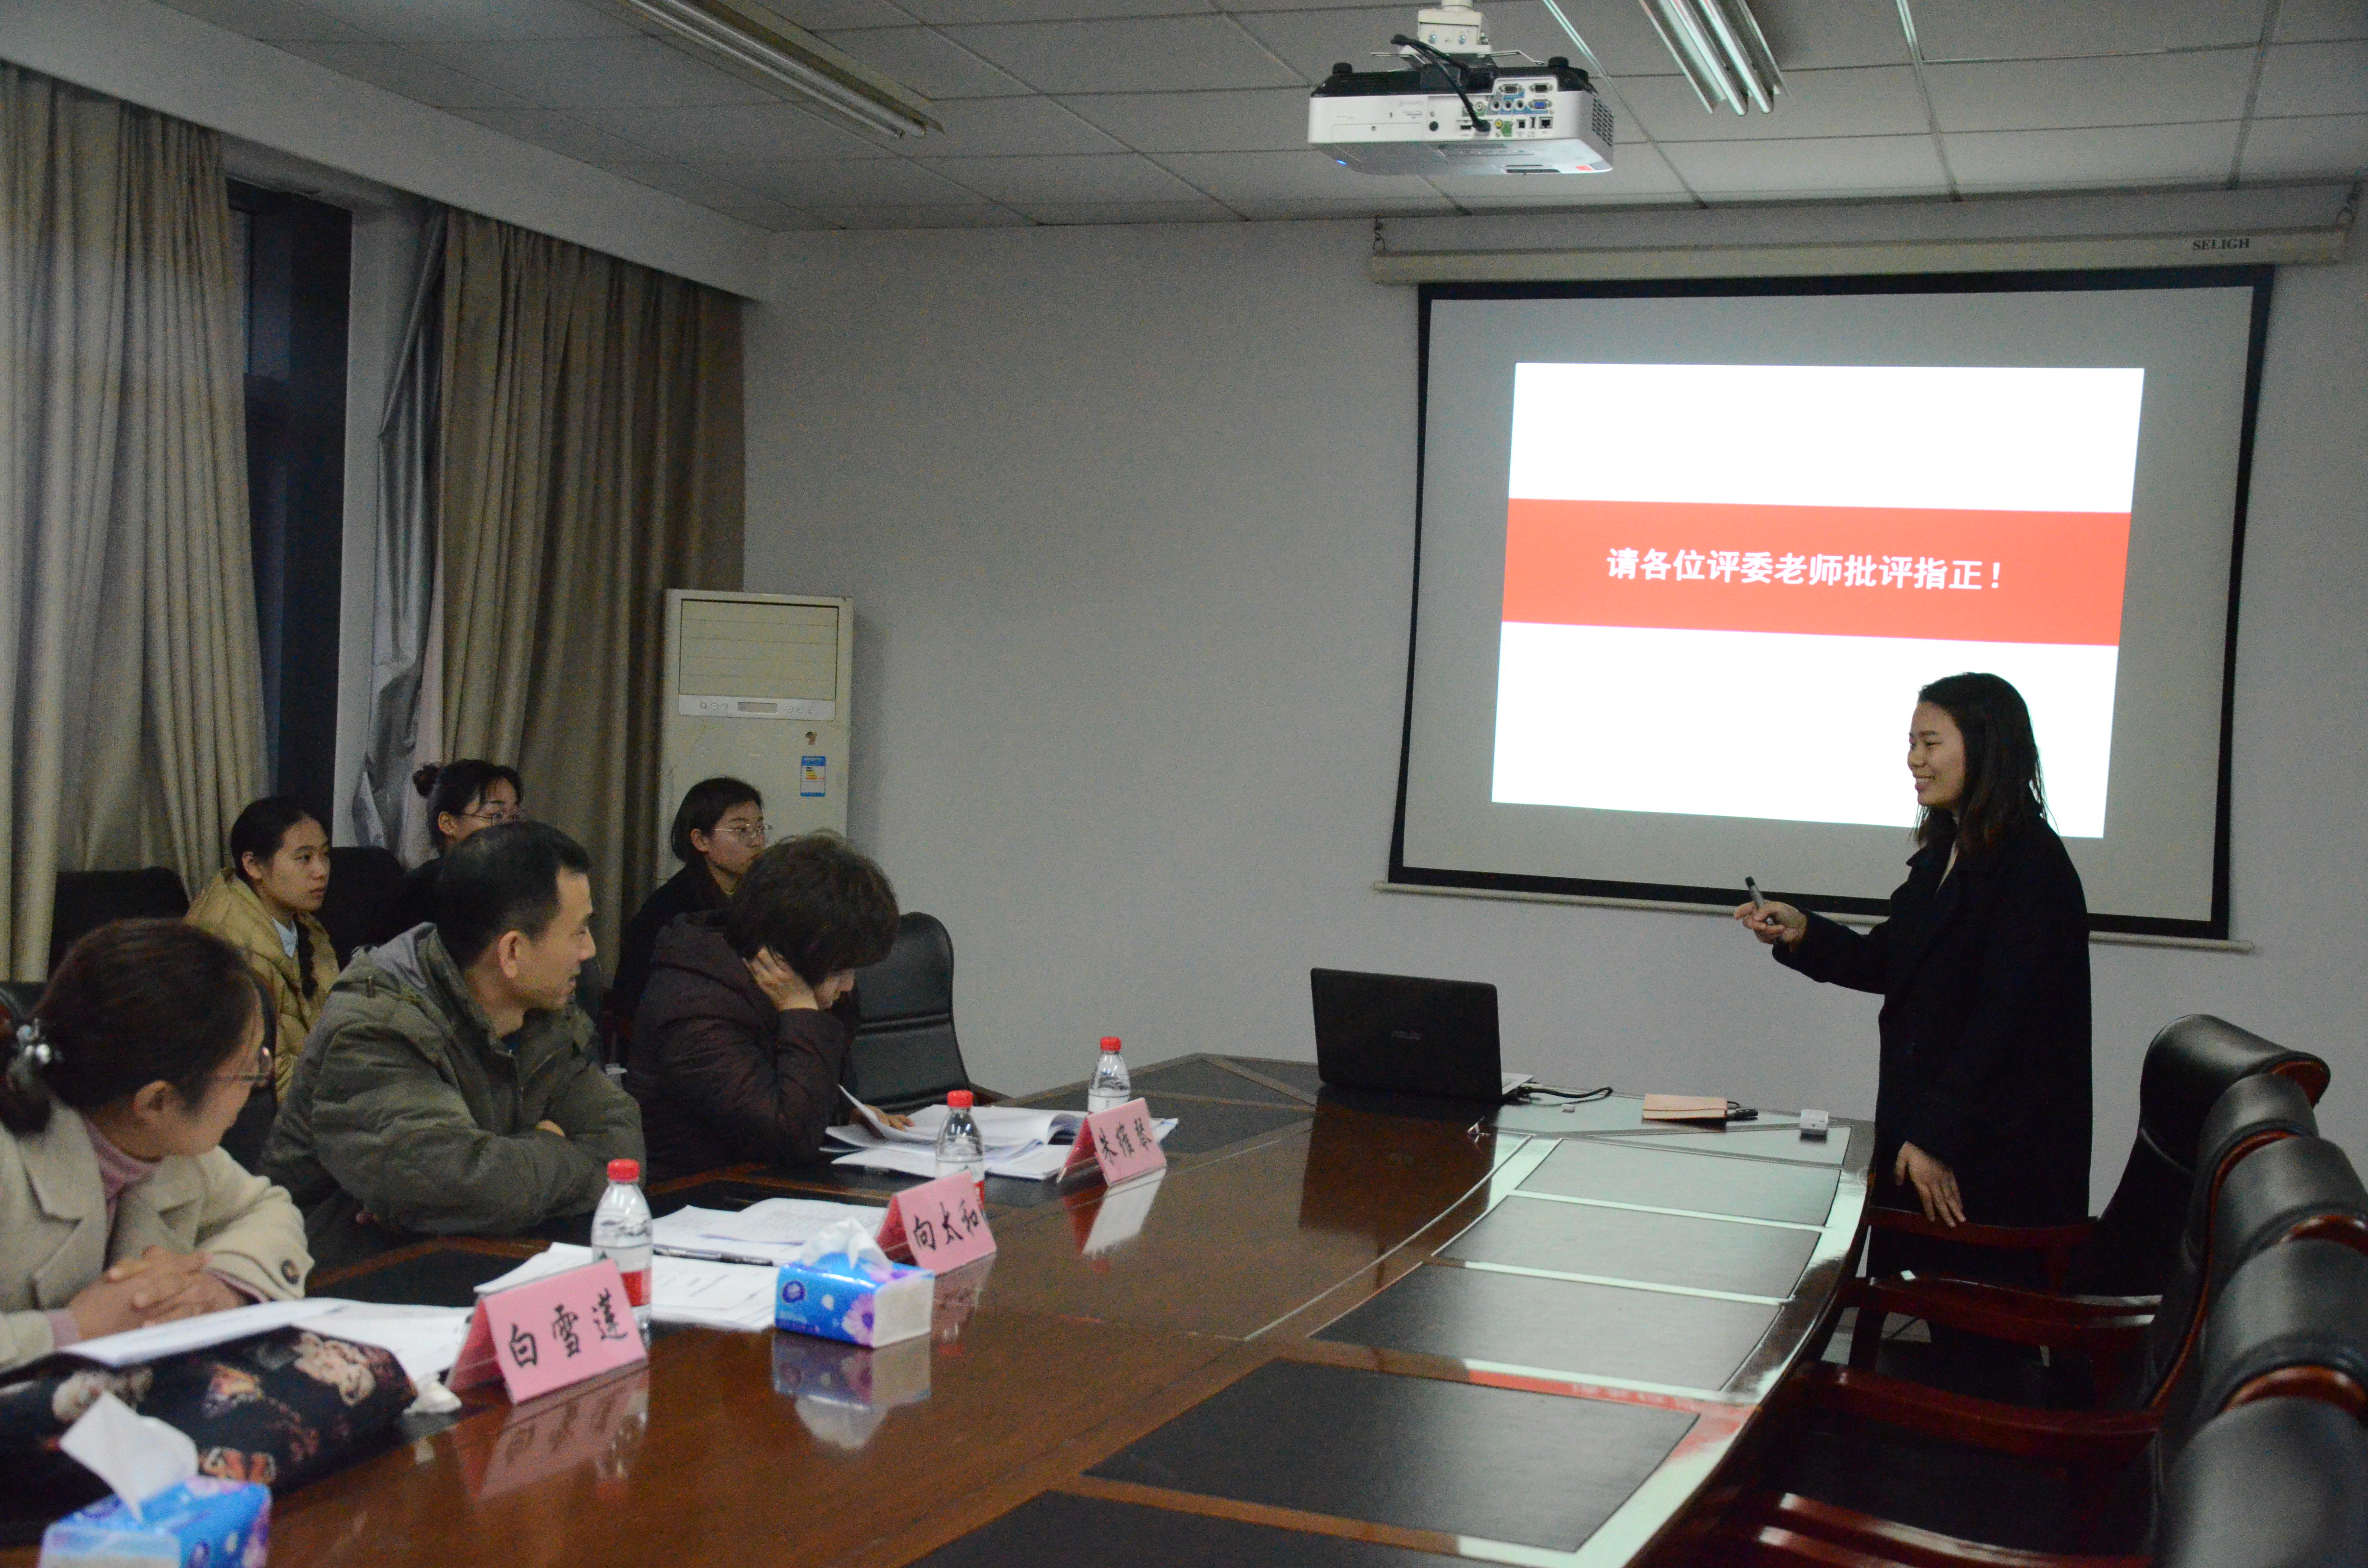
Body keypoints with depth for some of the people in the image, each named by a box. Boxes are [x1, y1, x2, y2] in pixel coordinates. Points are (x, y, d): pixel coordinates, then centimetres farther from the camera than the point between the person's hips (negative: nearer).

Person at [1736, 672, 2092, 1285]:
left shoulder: (2032, 867, -14)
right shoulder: (1942, 855, 13)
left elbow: (2002, 1017, -18)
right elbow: (1889, 964, 19)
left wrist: (1936, 1137, -19)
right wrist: (1801, 933, 3)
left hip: (1996, 1150, -8)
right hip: (1923, 1125, 8)